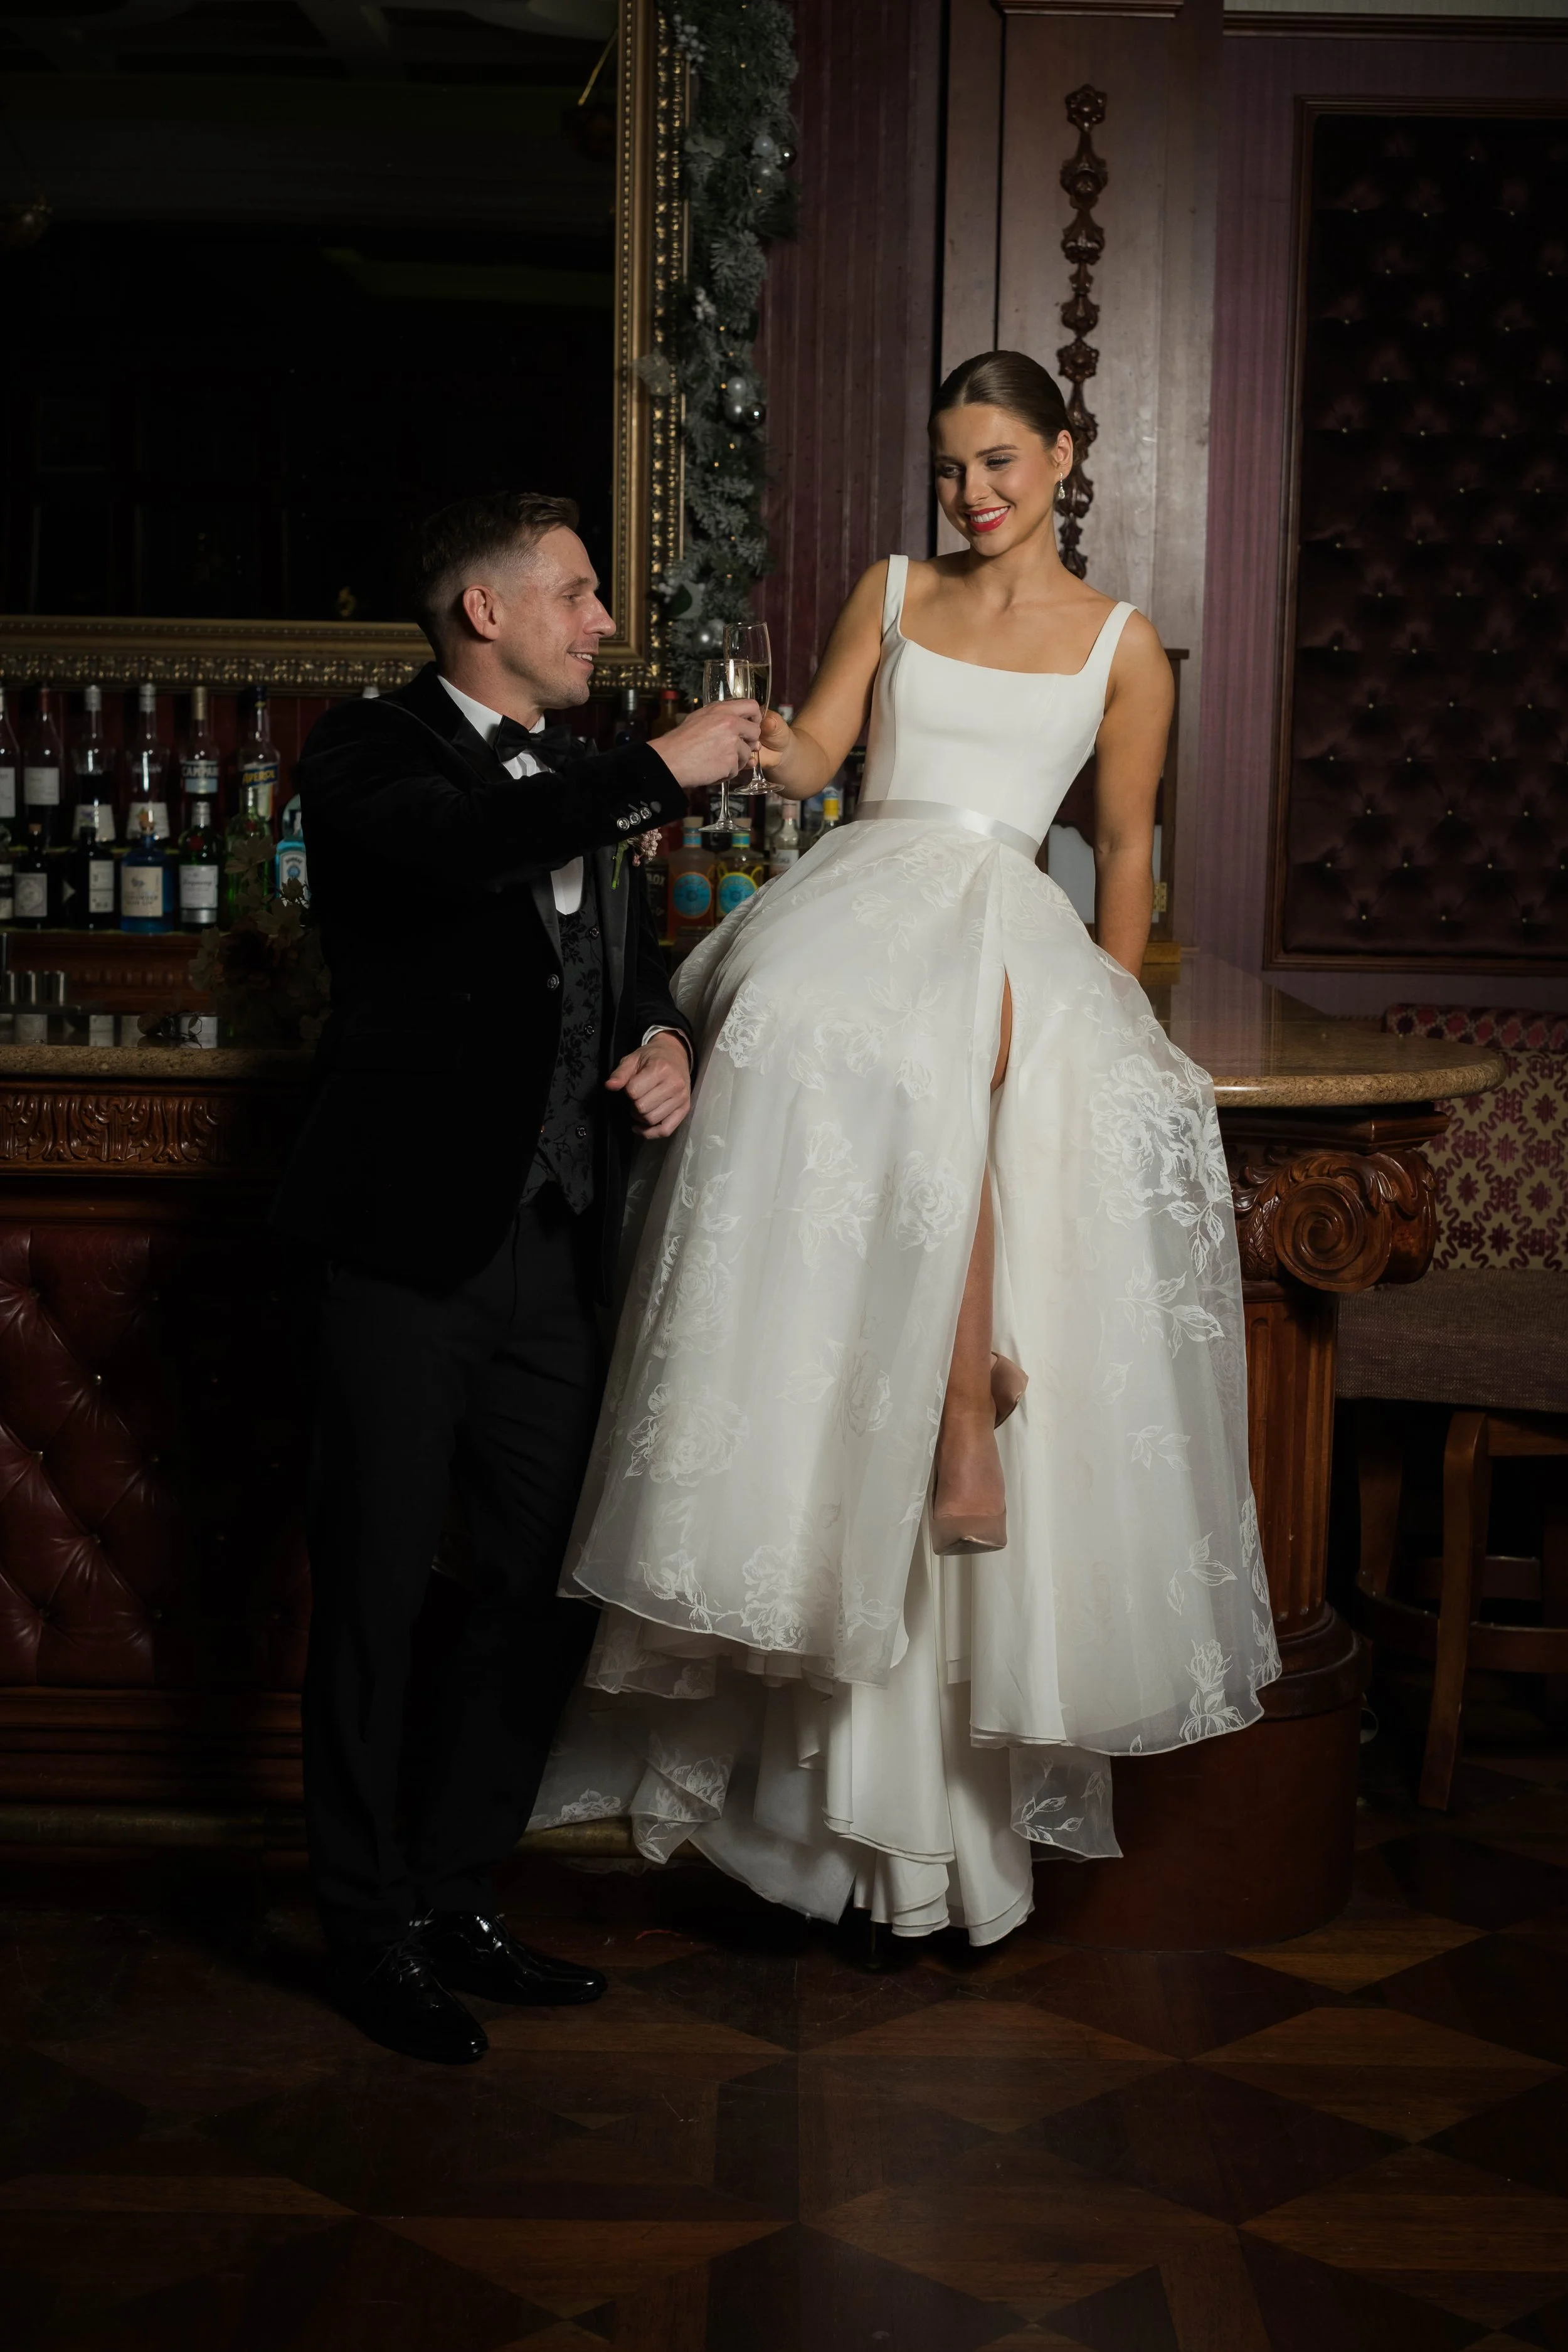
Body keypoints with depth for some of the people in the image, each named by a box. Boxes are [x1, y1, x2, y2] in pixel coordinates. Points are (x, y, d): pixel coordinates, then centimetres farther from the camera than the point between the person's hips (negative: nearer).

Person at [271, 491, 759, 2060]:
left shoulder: (581, 787, 17)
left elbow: (628, 962, 27)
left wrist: (666, 1039, 4)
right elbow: (456, 850, -29)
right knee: (374, 1595, 2)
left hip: (553, 1251, 7)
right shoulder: (372, 751, -6)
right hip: (409, 1243, -7)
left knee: (551, 1583, 11)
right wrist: (662, 771, -22)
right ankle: (370, 1928, 15)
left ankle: (452, 1898, 26)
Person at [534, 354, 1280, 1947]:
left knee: (956, 1043, -36)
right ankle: (968, 1395, -31)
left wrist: (1111, 1020, 11)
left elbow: (1125, 850, 17)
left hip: (1011, 922, -2)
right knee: (893, 1056, -33)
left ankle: (963, 1409, -32)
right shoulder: (892, 594, 21)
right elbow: (814, 753, 10)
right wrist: (757, 744, -13)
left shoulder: (1119, 644, 15)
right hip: (866, 897, 2)